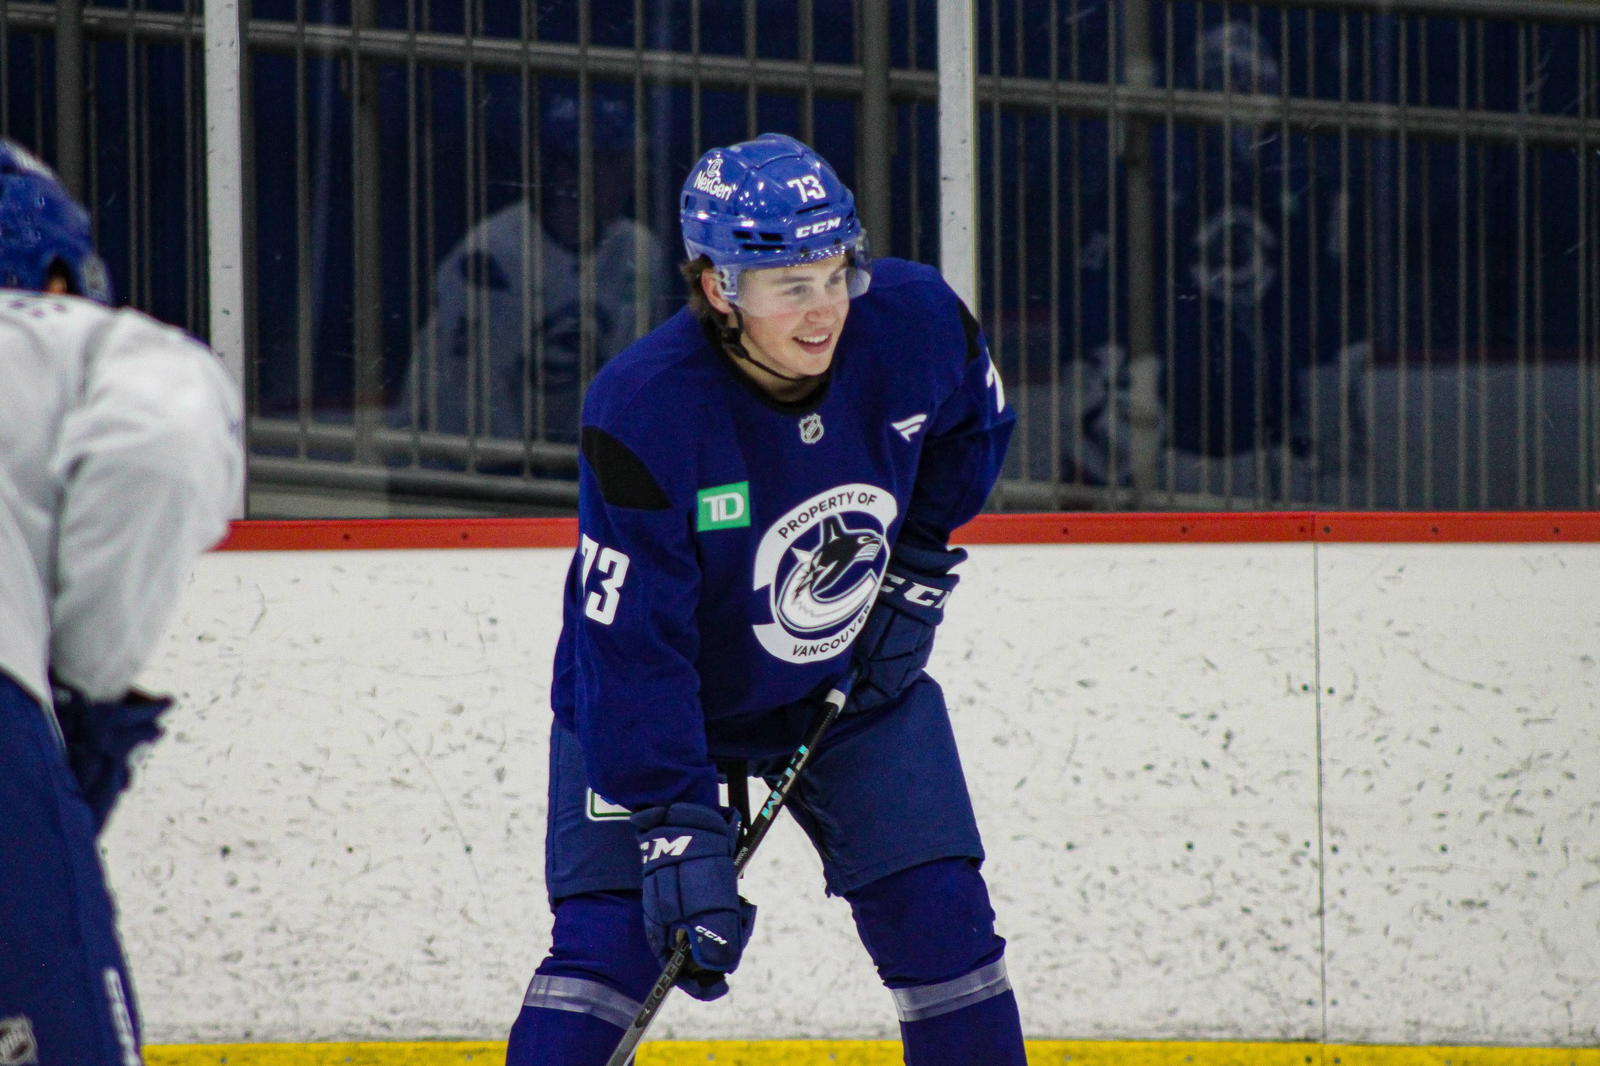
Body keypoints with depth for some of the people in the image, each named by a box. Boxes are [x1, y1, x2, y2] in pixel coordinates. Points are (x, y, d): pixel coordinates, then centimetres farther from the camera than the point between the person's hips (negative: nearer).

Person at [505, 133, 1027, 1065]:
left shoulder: (916, 324, -21)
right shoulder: (641, 412, -32)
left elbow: (972, 428, 6)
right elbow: (633, 649, -30)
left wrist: (918, 563, 0)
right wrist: (675, 829, -32)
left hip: (857, 676, 4)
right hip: (653, 701, -4)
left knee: (940, 917, -1)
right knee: (611, 938, -14)